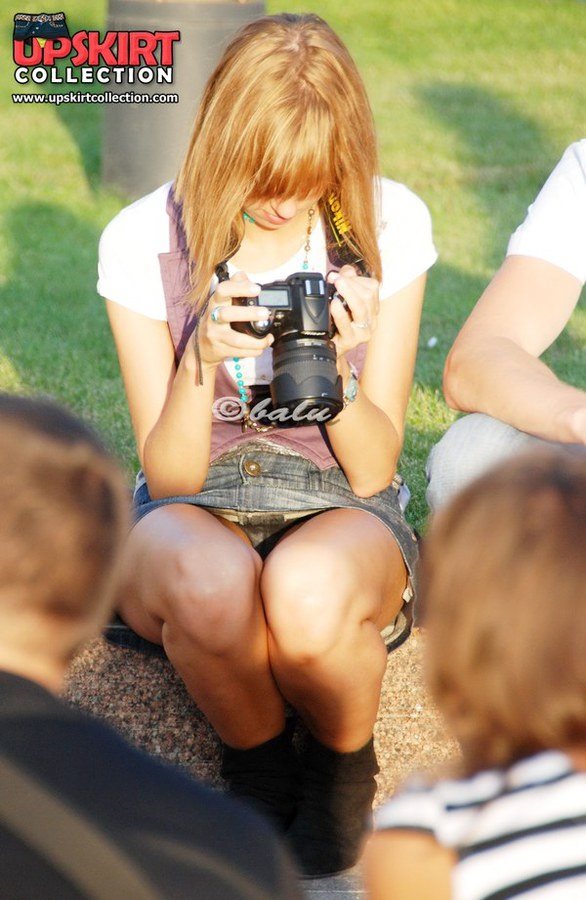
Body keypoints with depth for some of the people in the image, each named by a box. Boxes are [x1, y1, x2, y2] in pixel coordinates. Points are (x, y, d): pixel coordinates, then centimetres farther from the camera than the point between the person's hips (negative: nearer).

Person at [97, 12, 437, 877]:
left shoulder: (390, 226, -7)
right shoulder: (144, 241, -8)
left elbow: (374, 472, -5)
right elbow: (168, 478, -7)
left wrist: (337, 376, -26)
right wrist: (201, 364, -26)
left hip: (338, 512, 0)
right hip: (196, 509, 0)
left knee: (307, 589, -39)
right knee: (212, 582, -39)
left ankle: (343, 763, -5)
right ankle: (257, 763, -7)